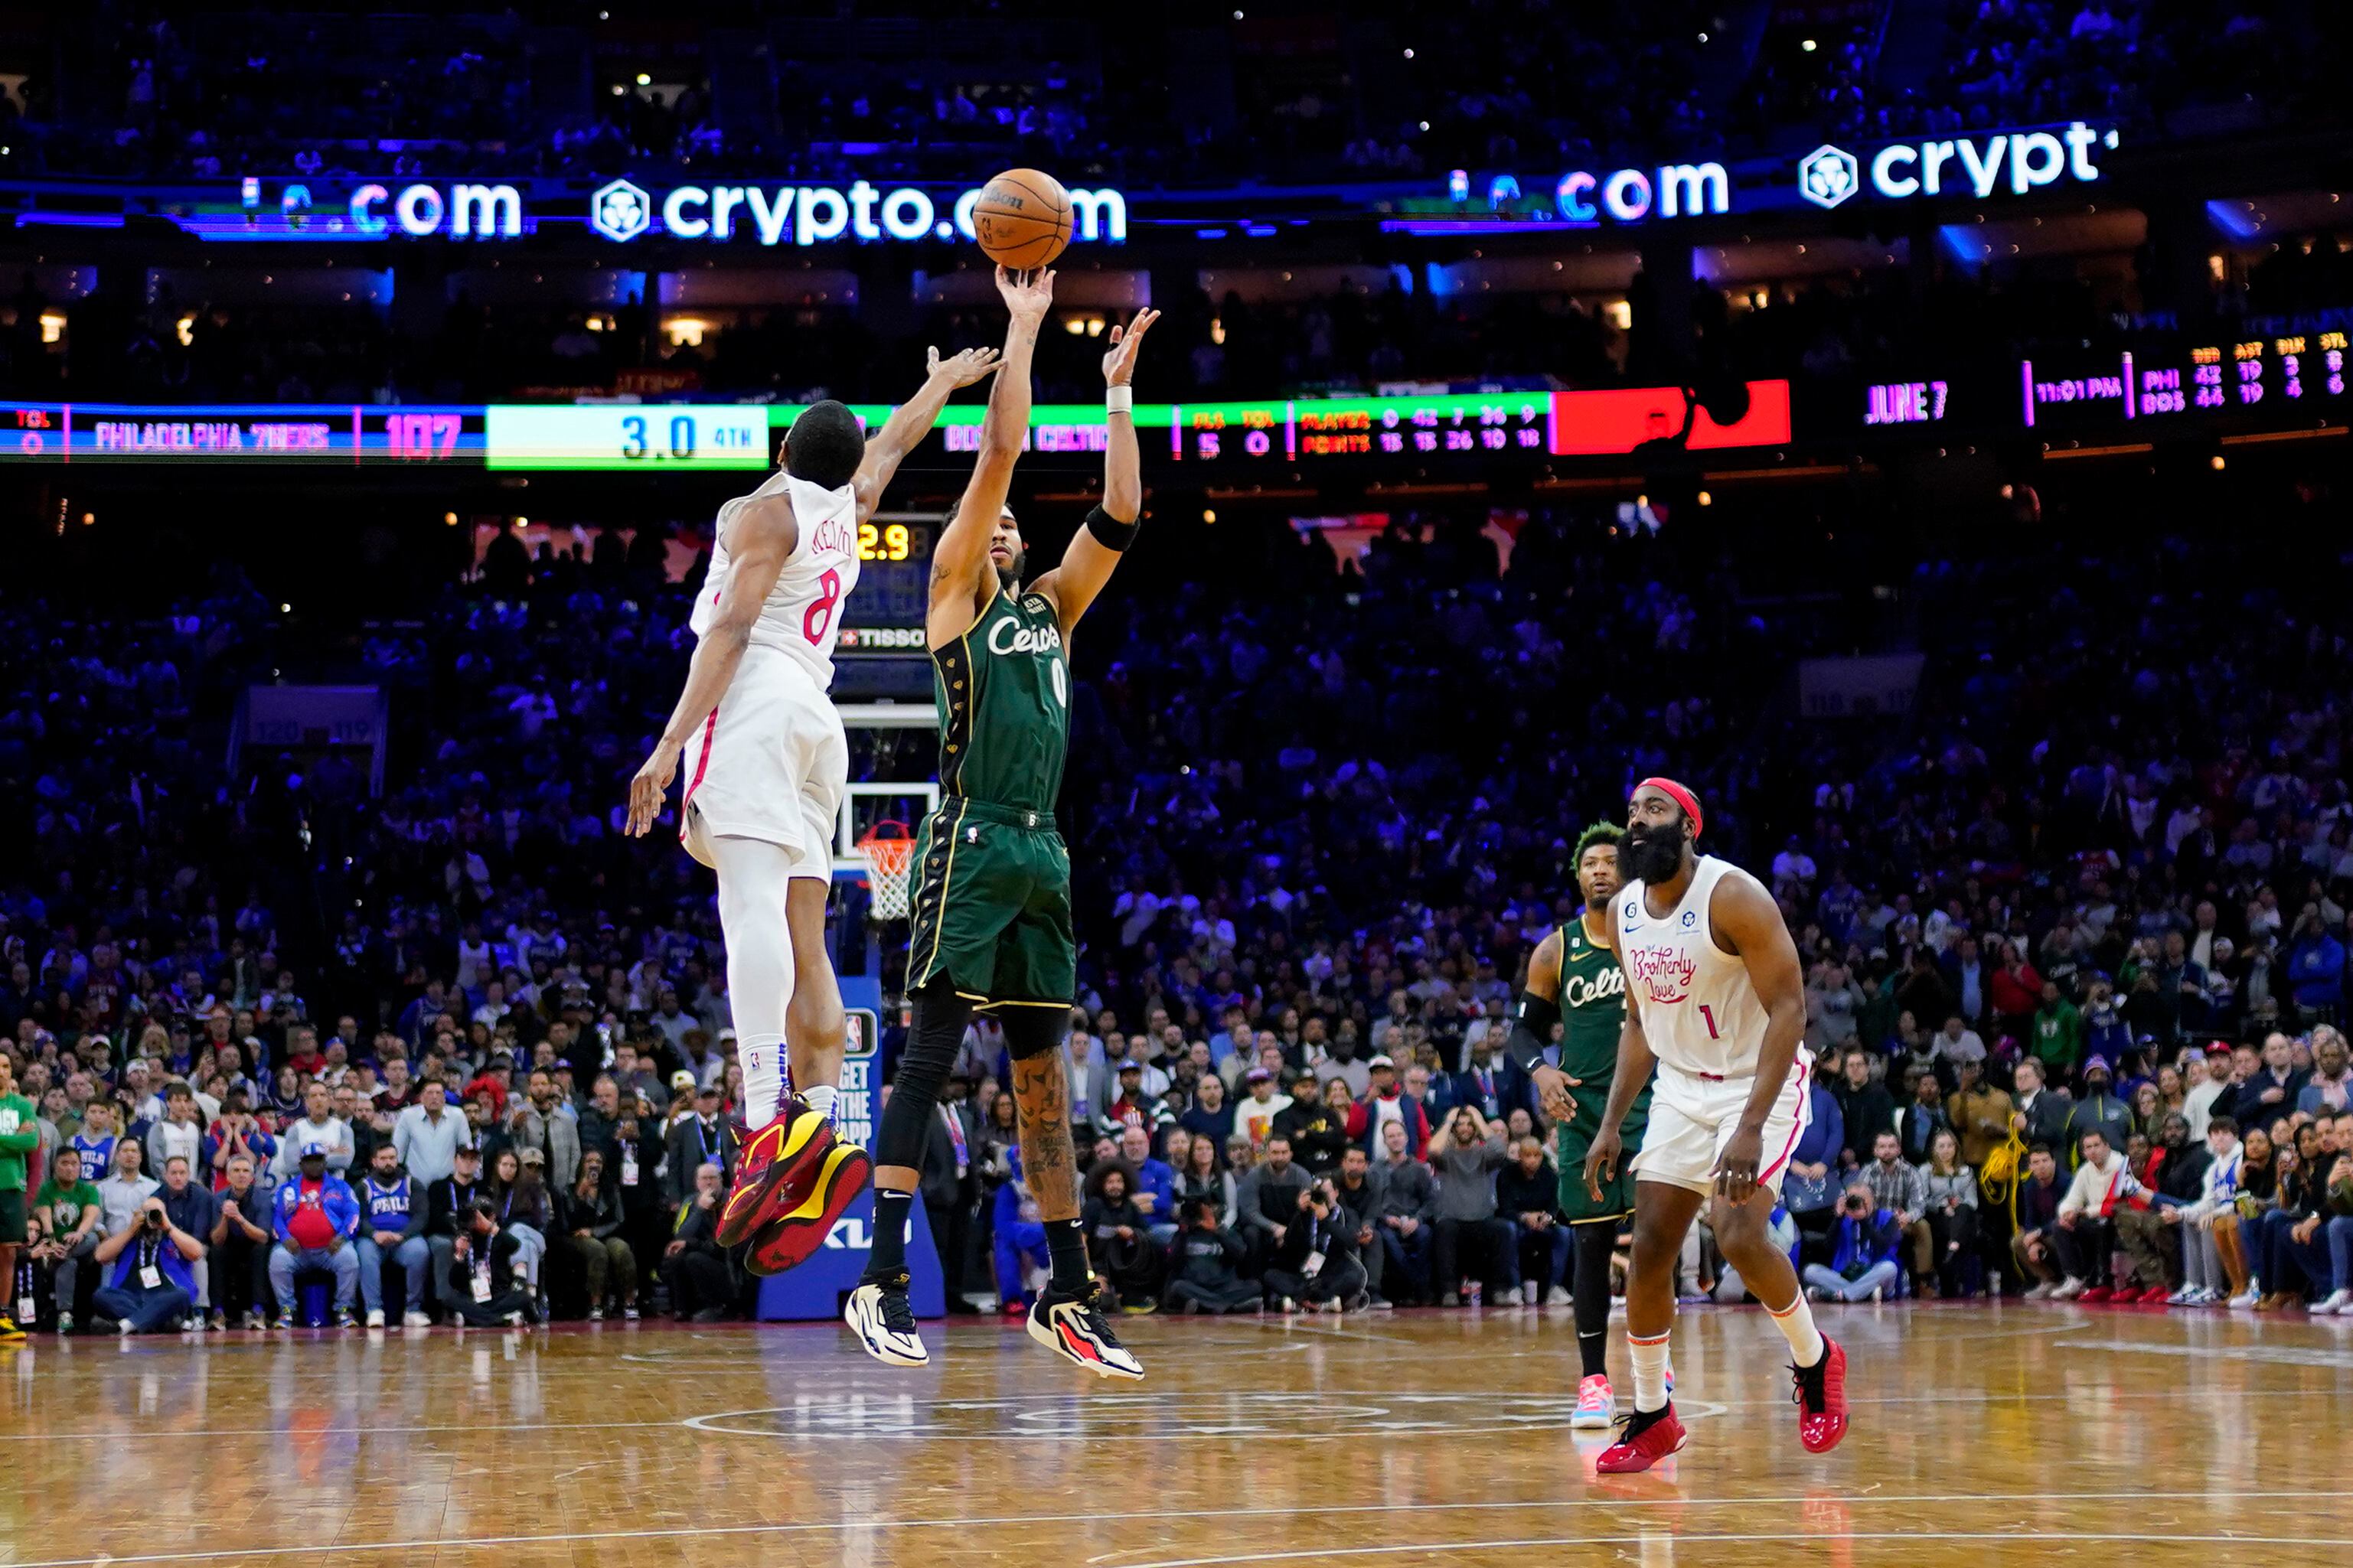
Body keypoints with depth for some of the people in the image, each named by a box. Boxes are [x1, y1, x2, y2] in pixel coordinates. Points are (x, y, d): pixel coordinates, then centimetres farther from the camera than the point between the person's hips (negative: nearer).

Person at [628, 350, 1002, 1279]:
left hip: (755, 704, -8)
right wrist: (946, 379, 62)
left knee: (753, 899, -23)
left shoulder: (766, 509, 3)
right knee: (802, 939, 3)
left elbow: (731, 626, -10)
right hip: (817, 721, 8)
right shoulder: (847, 508, 22)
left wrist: (672, 741, -16)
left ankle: (773, 1119, -41)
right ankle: (823, 1135, -11)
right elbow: (896, 440, 43)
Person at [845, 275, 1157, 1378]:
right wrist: (1022, 331, 0)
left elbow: (1118, 517, 15)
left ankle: (1068, 1295, 10)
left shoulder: (1049, 608, 21)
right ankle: (883, 1283, -15)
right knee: (929, 1055, -11)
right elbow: (998, 457, -3)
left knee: (1044, 1072, 8)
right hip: (973, 844, -7)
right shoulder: (953, 591, 4)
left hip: (1043, 854, 7)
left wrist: (1118, 390, 14)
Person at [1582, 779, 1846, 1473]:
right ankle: (1652, 1417, 13)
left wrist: (1751, 1127, -30)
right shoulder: (1623, 912, 2)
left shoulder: (1733, 896, -20)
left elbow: (1789, 1009, -23)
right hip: (1681, 1089, 7)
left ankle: (1815, 1362, 3)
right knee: (1650, 1247, 0)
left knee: (1739, 1234, -23)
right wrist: (1610, 1125, 6)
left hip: (1761, 1082, -7)